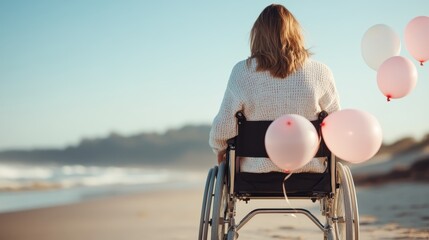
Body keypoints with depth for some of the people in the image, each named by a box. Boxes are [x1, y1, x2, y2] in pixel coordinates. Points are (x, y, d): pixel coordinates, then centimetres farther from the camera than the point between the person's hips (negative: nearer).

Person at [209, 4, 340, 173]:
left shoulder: (242, 72, -6)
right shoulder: (320, 72, -4)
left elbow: (223, 128, -4)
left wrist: (219, 149, 17)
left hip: (256, 172, 0)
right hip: (310, 169, 1)